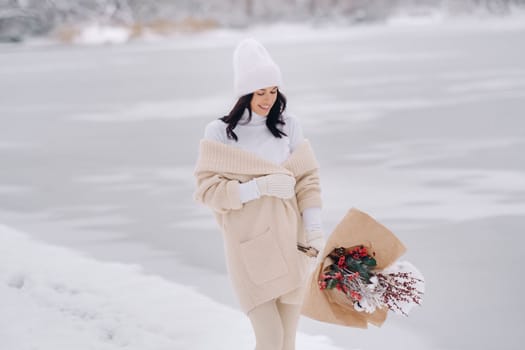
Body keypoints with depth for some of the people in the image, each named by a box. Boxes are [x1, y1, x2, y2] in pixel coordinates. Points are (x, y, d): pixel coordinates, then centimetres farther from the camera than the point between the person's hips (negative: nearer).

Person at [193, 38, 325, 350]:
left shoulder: (289, 126, 3)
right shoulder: (219, 133, -5)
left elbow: (307, 179, 2)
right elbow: (208, 189, -8)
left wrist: (315, 229, -11)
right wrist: (259, 187, -19)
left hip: (290, 242, 3)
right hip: (248, 245, -3)